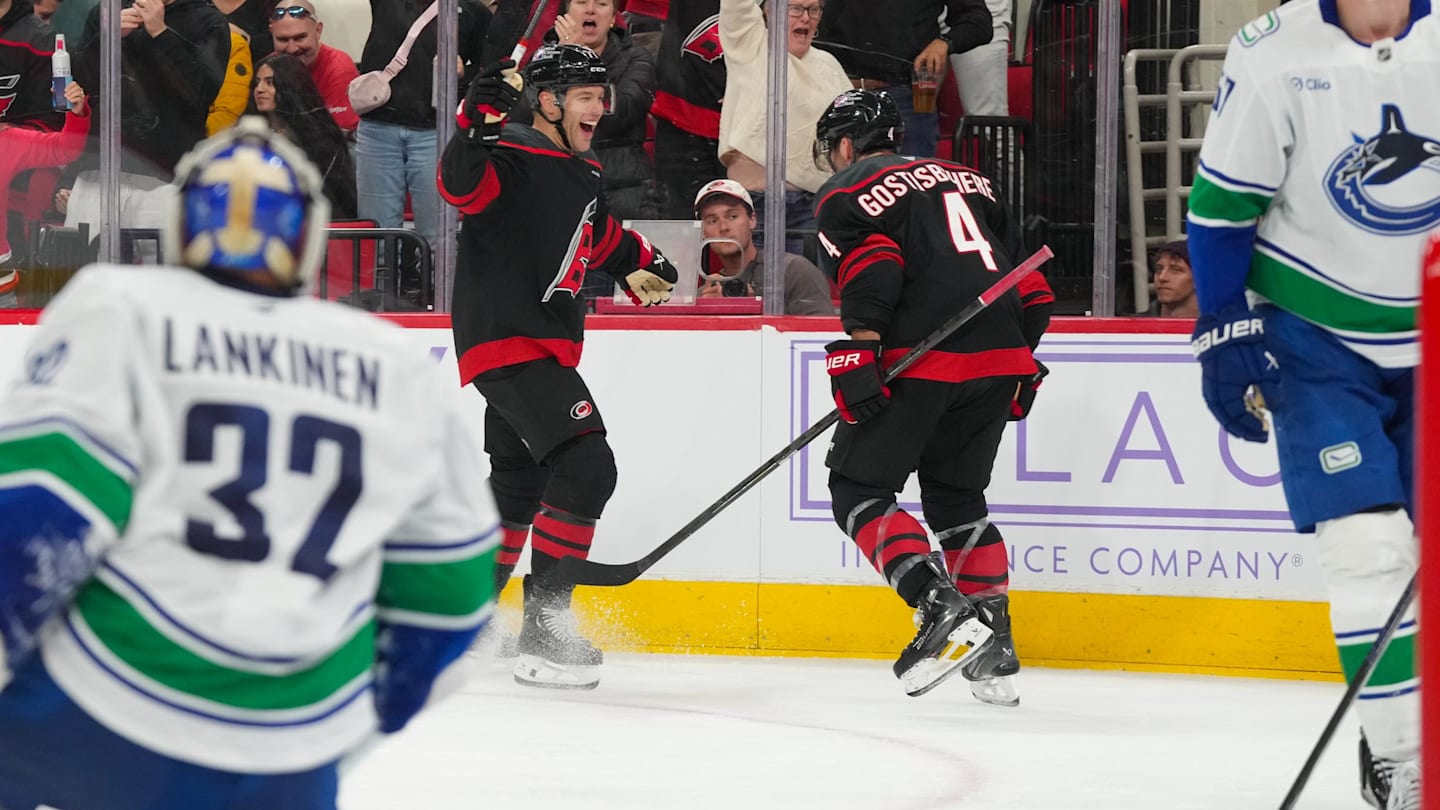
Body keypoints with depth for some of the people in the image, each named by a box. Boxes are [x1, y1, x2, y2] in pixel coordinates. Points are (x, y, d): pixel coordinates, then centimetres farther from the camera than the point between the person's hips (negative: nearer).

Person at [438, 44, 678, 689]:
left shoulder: (579, 175, 15)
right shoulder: (513, 161, -14)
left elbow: (597, 236, 34)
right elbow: (460, 183, -35)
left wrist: (639, 263, 21)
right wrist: (479, 124, -49)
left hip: (545, 346, 10)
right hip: (505, 340, -10)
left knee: (519, 488, 19)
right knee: (585, 465, -19)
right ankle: (543, 633, -16)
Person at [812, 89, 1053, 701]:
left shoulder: (847, 192, 9)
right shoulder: (969, 181, 27)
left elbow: (871, 265, -11)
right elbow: (1031, 287, 24)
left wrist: (860, 352, -17)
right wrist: (1020, 364, 29)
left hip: (921, 358, -6)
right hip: (1000, 359, 6)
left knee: (858, 487, 1)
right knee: (957, 495, 20)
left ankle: (942, 608, -18)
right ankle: (995, 650, 14)